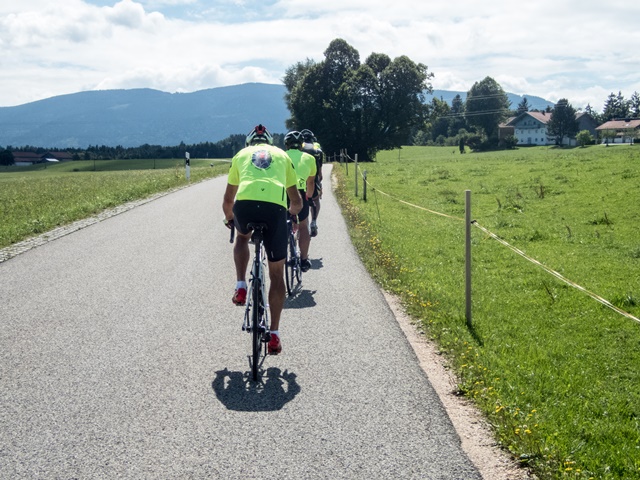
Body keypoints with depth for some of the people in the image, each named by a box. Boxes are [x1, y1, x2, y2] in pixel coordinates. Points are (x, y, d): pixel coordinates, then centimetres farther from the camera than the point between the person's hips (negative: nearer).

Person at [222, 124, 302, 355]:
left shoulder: (241, 154, 30)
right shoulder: (282, 155, 31)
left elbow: (228, 200, 34)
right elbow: (297, 202, 33)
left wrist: (229, 218, 55)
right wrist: (290, 212, 55)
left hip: (245, 204, 0)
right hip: (275, 207, 0)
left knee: (242, 237, 38)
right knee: (277, 273, 14)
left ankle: (241, 287, 20)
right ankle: (274, 335, 14)